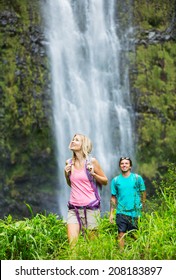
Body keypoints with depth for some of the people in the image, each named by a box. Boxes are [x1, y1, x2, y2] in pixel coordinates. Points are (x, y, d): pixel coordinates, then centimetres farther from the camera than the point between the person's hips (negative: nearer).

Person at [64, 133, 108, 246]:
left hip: (90, 206, -3)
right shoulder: (69, 163, 9)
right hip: (74, 208, 3)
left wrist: (93, 174, -11)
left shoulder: (91, 161, -2)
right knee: (72, 243, -11)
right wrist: (66, 174, 4)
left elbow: (105, 181, 5)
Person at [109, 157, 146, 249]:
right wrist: (111, 213, 2)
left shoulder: (137, 178, 2)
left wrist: (141, 208, -1)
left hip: (134, 213, 0)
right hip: (121, 213, 1)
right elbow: (113, 198, 8)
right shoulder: (115, 180, 6)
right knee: (121, 234, -4)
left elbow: (143, 194, 5)